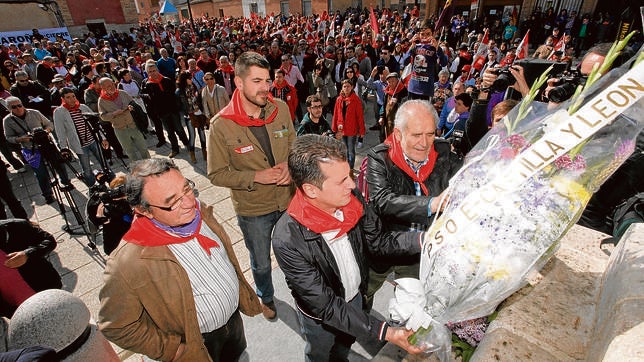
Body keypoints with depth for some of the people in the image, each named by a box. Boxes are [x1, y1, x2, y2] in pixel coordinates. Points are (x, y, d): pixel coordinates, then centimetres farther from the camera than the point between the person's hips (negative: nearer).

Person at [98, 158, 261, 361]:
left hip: (234, 315, 5)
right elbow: (117, 326, -20)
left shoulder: (200, 211, -17)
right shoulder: (128, 263, -35)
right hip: (201, 344, -4)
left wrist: (244, 294, 8)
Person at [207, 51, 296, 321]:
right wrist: (256, 177, -25)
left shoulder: (280, 109, -9)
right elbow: (217, 174, -13)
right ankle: (266, 297, 55)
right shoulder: (221, 125, -19)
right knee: (261, 263, 22)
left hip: (289, 199, 3)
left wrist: (289, 165, -17)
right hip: (252, 209, -2)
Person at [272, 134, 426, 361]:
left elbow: (378, 242, -12)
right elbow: (325, 306, -32)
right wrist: (385, 332, -35)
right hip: (321, 317, -4)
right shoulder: (287, 240, -39)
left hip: (356, 296, 4)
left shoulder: (351, 200, -24)